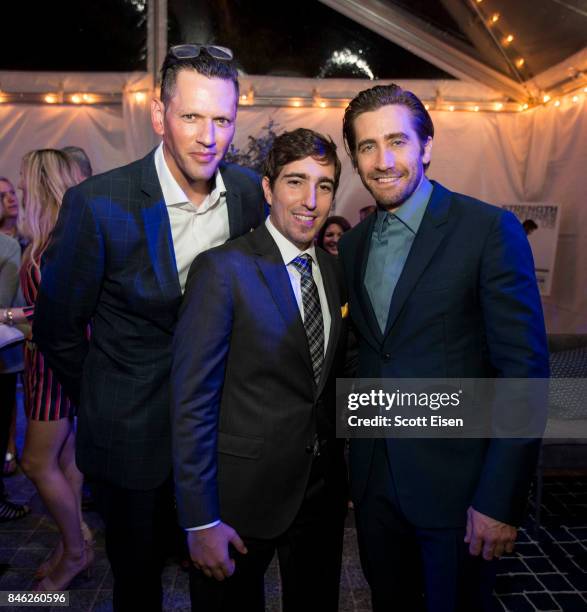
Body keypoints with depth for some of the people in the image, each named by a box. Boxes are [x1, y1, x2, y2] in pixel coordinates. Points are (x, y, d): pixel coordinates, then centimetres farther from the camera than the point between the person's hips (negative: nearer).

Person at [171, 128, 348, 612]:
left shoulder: (332, 271, 3)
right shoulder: (222, 269, -16)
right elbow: (191, 400, -17)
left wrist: (345, 478, 12)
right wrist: (200, 521, -16)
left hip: (322, 490, 6)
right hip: (243, 496, -5)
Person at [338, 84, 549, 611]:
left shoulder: (491, 231, -12)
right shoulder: (352, 245, 5)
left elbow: (525, 370, -15)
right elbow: (370, 352, 9)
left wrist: (500, 499, -17)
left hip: (457, 482, -5)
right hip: (374, 479, 5)